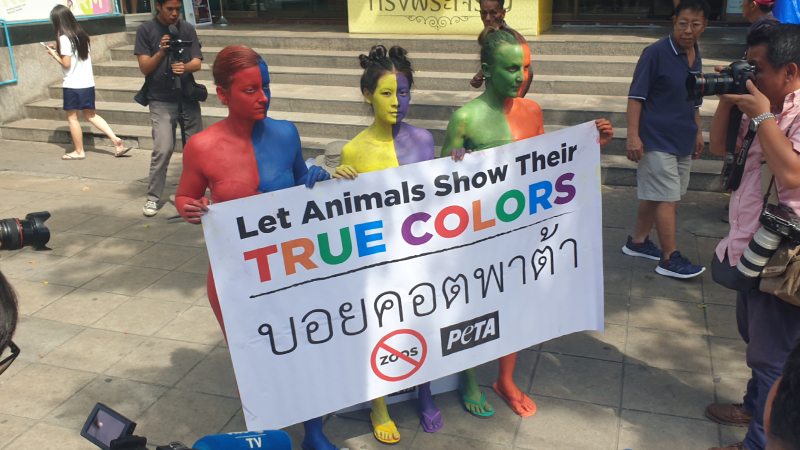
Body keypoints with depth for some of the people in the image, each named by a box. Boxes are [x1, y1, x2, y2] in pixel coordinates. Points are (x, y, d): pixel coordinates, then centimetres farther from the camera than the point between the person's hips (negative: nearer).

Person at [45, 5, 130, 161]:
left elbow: (66, 63, -16)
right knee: (90, 115, 16)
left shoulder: (64, 38, -13)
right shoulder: (82, 35, 9)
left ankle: (79, 151, 13)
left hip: (73, 85, -7)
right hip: (88, 83, 7)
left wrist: (54, 53, 0)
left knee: (72, 117, 6)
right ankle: (115, 140, 2)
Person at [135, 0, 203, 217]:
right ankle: (153, 197, -1)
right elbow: (144, 67, -4)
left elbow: (197, 63, -1)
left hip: (188, 97, 3)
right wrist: (161, 52, -21)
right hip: (161, 101, -3)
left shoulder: (187, 29, 6)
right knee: (163, 149, -13)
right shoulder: (146, 30, 0)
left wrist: (185, 67, -24)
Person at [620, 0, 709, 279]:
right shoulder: (656, 53, -12)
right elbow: (636, 96, -13)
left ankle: (638, 242, 29)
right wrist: (633, 135, -19)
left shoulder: (695, 56, 10)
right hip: (657, 140, -7)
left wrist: (698, 132, 24)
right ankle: (670, 260, 3)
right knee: (667, 198, -5)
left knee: (655, 195, 15)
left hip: (683, 141, 7)